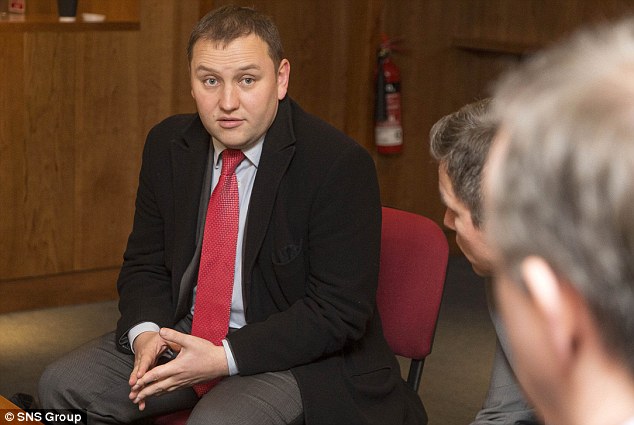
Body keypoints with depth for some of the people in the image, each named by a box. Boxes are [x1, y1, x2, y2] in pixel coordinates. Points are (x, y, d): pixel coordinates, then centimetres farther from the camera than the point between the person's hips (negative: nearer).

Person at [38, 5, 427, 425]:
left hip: (300, 355, -6)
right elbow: (145, 263, 9)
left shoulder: (341, 164, -19)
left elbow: (339, 311, -19)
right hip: (185, 333, 7)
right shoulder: (168, 145, 0)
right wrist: (145, 332, -14)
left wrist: (225, 358, -26)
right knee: (64, 384, -7)